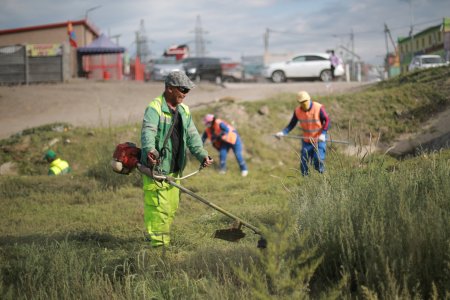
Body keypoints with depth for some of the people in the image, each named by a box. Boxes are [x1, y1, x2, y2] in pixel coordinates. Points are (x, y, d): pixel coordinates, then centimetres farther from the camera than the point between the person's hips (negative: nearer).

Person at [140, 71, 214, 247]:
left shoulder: (184, 111, 14)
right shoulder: (154, 108, -11)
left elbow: (192, 136, 5)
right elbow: (148, 131, -28)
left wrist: (202, 155, -13)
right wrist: (150, 150, -48)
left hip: (174, 170, 8)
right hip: (156, 168, -8)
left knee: (171, 207, 13)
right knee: (158, 207, -9)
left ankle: (163, 239, 26)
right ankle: (158, 243, -4)